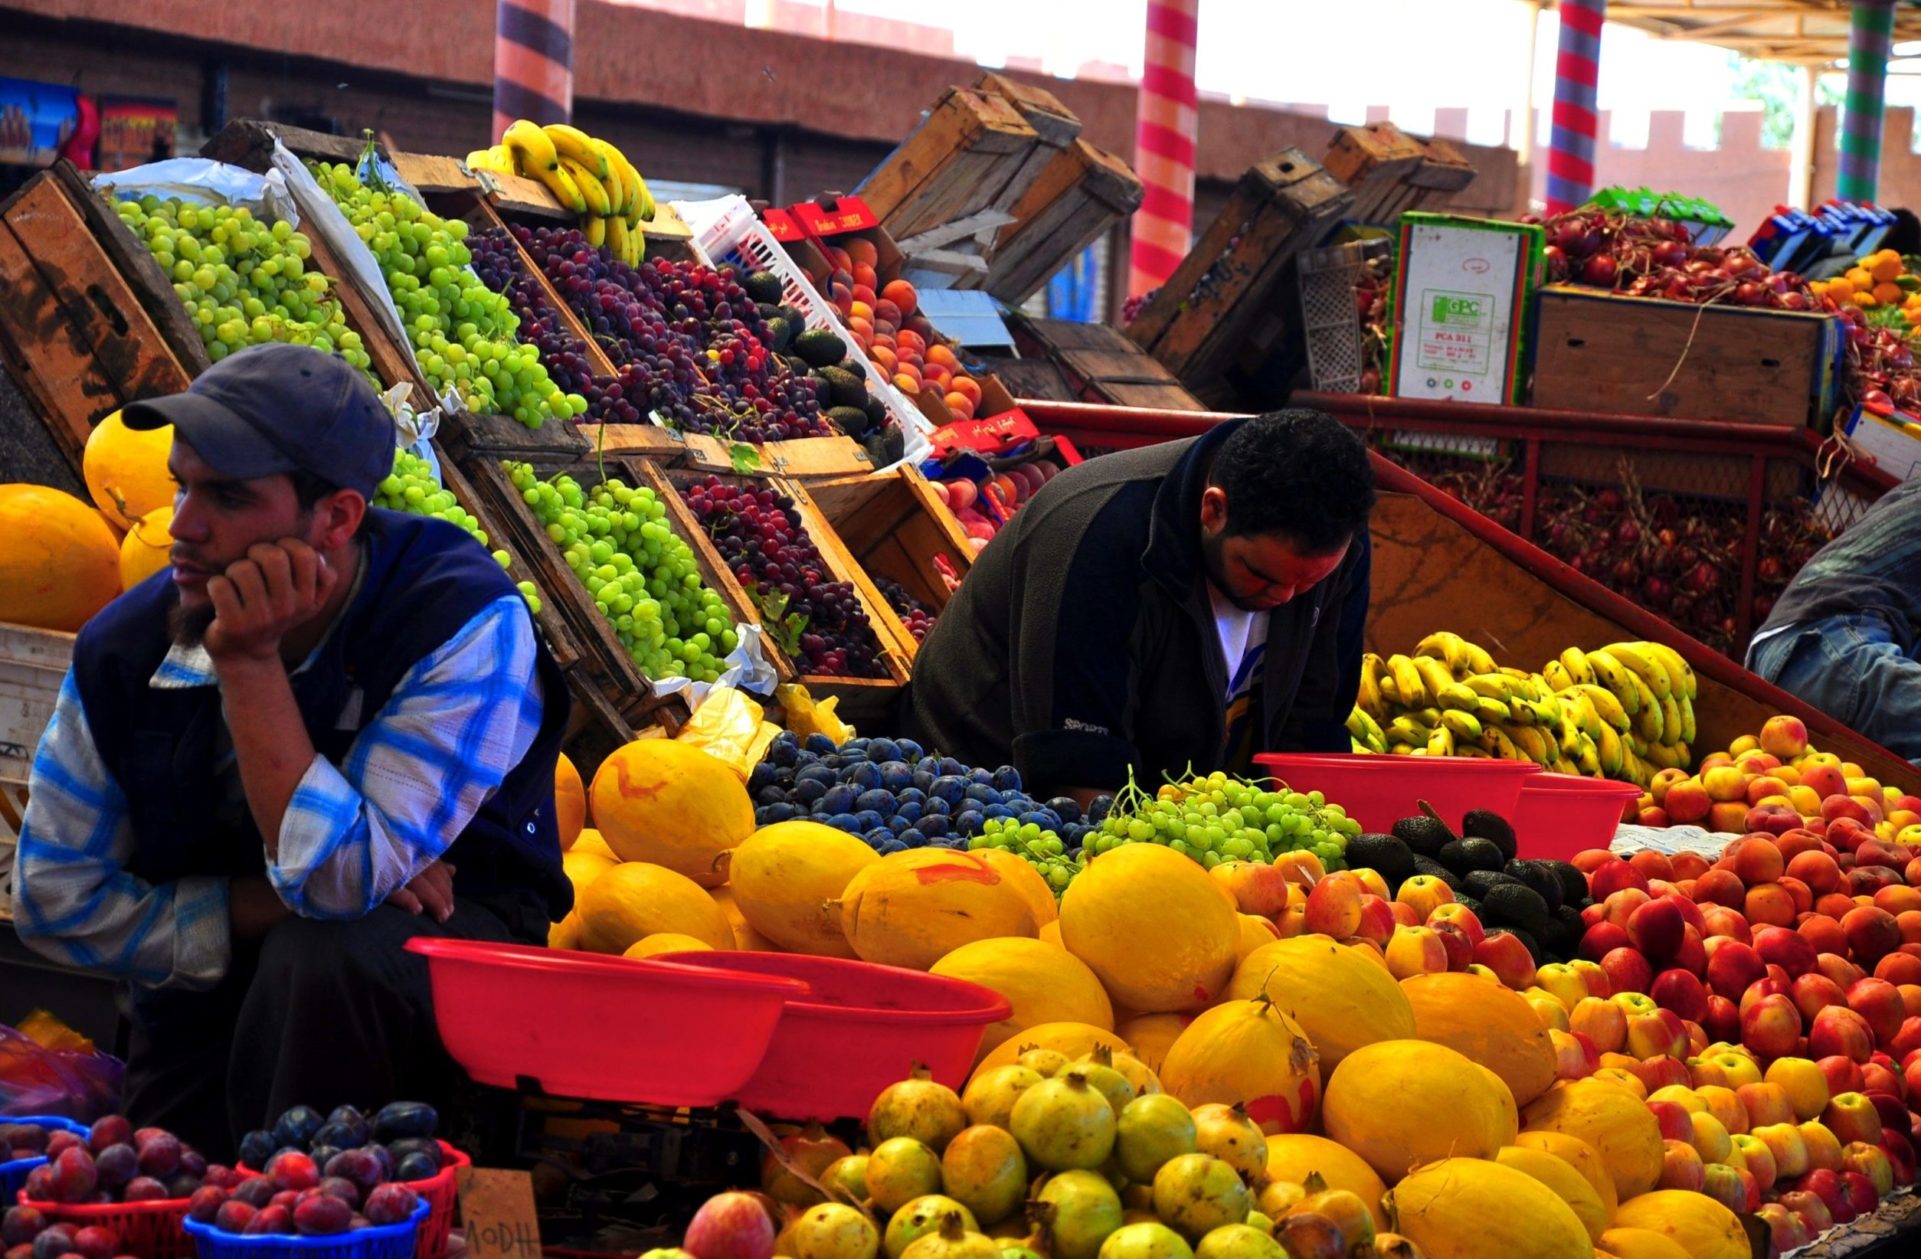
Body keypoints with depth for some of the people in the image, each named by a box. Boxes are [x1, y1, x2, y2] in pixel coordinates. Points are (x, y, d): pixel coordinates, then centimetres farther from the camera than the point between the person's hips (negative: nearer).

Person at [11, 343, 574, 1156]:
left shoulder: (465, 624, -24)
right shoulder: (127, 647, -10)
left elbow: (340, 882, -29)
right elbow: (54, 893, -2)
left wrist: (250, 664, -32)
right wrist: (253, 908, -17)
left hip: (437, 942, -3)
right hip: (212, 969, 3)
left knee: (319, 959, -35)